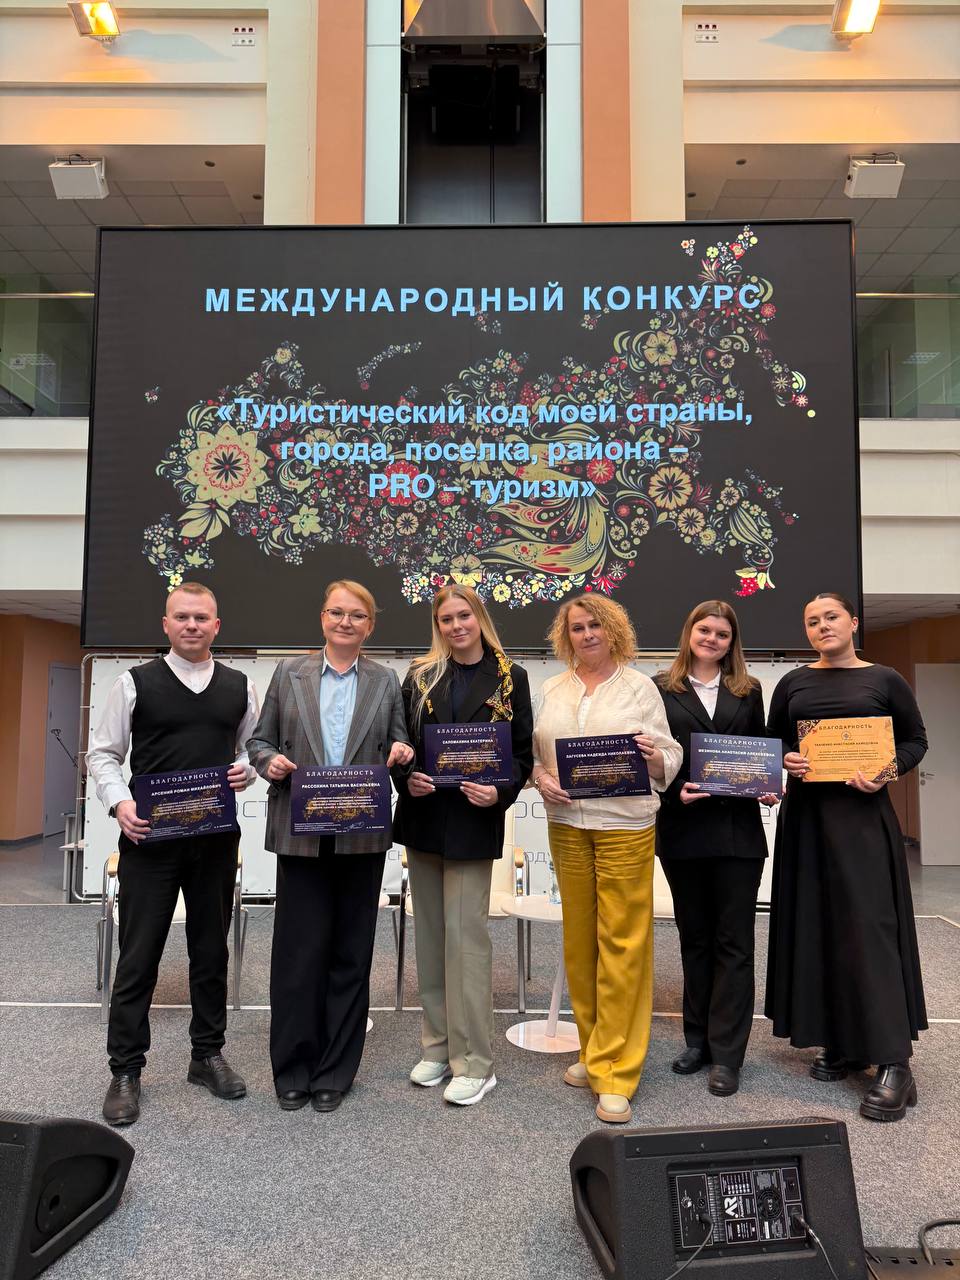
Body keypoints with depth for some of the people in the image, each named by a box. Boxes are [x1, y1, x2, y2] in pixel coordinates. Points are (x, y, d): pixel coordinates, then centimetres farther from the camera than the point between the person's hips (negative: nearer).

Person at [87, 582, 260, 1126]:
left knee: (211, 952, 13)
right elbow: (103, 753, 4)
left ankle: (208, 1054, 30)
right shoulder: (136, 682, 0)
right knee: (138, 957, 4)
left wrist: (247, 771, -8)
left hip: (217, 837, 3)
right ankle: (126, 1070, 19)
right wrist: (120, 802, -12)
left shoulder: (240, 687, 7)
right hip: (149, 836, -2)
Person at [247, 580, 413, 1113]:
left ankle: (334, 1072, 25)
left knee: (350, 953, 9)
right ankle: (292, 1069, 22)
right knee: (298, 950, 3)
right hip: (301, 833, -1)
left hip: (362, 835, 1)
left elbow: (397, 746, 12)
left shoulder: (386, 681, 8)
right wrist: (269, 761, -11)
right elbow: (260, 740, 10)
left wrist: (401, 751, -10)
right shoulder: (289, 673, 7)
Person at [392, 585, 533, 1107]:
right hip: (422, 815, 4)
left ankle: (474, 1063, 9)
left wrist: (500, 792, -16)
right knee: (430, 933, 12)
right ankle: (438, 1045, 26)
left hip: (472, 821, -4)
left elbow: (522, 751, 0)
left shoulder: (509, 678, 0)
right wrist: (407, 777, -9)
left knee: (465, 936, -4)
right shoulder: (421, 675, 6)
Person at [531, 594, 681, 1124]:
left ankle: (614, 1072, 8)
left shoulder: (639, 687, 2)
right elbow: (534, 752, 13)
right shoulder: (552, 690, 11)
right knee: (579, 939, 11)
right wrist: (540, 778, -7)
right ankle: (593, 1050, 28)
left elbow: (668, 758, 1)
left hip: (625, 827, -3)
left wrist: (653, 756, -20)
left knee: (623, 942, -2)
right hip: (566, 826, 4)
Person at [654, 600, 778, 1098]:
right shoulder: (661, 689, 3)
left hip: (738, 829, 1)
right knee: (694, 937, 12)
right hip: (683, 828, -1)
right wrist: (674, 790, -15)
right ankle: (698, 1039, 26)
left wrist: (767, 788, -5)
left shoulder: (748, 692, 10)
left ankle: (726, 1054, 11)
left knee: (733, 941, 3)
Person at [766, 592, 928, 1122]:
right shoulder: (793, 683, 9)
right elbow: (771, 742, 13)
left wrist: (885, 773, -12)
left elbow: (915, 739, 5)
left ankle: (893, 1064, -2)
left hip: (862, 812, -3)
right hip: (806, 813, 4)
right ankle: (840, 1044, 19)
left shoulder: (884, 680, 2)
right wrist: (785, 760, -9)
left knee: (868, 925, -8)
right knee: (816, 927, 6)